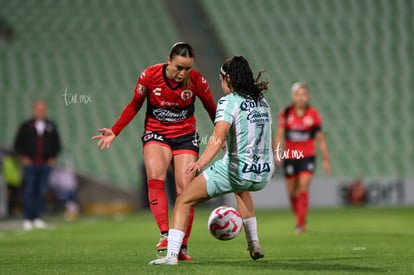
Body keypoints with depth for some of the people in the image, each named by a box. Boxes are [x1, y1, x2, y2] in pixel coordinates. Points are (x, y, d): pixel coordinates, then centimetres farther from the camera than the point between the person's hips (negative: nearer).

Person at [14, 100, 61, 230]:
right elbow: (18, 144, 6)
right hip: (30, 164, -2)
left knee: (41, 192, 1)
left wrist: (53, 157, 6)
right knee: (28, 192, -6)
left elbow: (56, 144, 17)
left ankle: (38, 218, 6)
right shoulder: (26, 126, 3)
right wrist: (24, 156, -4)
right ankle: (27, 219, -3)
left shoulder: (51, 126, 9)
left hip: (45, 165, 2)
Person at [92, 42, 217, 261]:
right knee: (155, 179, -26)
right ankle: (165, 234, -30)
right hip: (156, 133, 0)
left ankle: (182, 246, -1)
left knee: (185, 189, -9)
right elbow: (134, 106, 1)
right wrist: (114, 131, -5)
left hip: (185, 136, 0)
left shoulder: (196, 81, -13)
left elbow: (211, 109, 5)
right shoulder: (150, 76, -14)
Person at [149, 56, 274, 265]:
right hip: (264, 176, 7)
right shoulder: (262, 102, 11)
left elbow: (219, 136, -28)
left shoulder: (229, 102, -10)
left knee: (184, 201, 6)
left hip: (234, 172, -7)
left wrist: (201, 162, -42)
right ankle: (254, 245, 37)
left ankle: (172, 254, -7)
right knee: (240, 188, 44)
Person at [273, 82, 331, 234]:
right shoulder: (285, 113, -3)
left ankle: (300, 224, -12)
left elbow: (321, 139, 3)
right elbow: (279, 135, -7)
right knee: (292, 193, 8)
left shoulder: (313, 115, -3)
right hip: (289, 158, 2)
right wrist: (277, 152, -23)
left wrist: (326, 160, 2)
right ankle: (301, 218, 31)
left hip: (307, 157, -2)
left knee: (303, 190, -15)